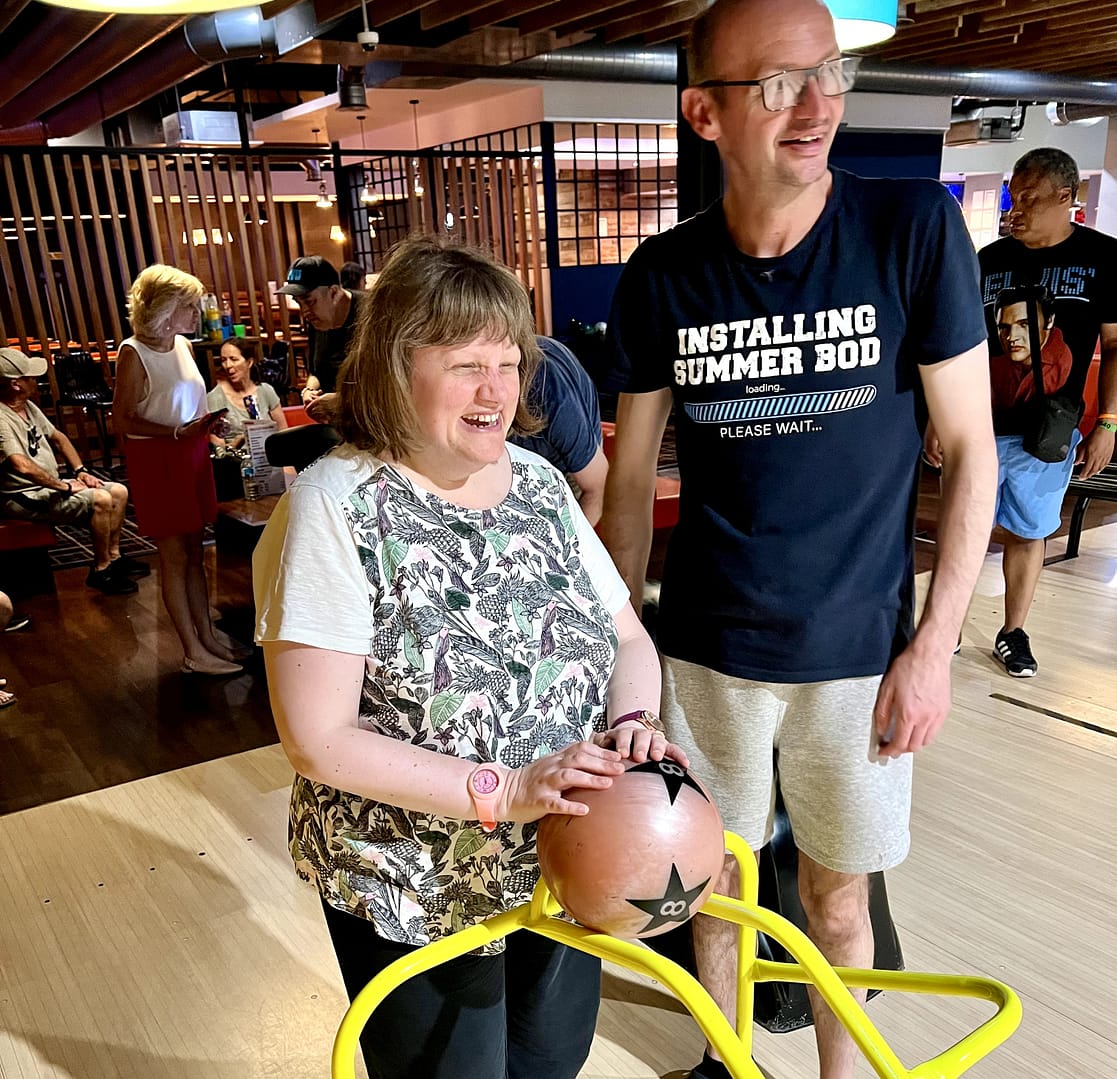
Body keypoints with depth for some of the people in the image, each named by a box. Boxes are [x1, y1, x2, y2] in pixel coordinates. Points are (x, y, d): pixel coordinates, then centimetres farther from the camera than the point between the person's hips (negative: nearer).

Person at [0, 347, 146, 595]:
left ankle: (113, 557, 13)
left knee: (119, 492, 3)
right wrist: (65, 486, -24)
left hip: (51, 486, 10)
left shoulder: (28, 406, 9)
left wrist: (80, 470, 7)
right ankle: (101, 571, -11)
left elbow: (58, 437, 20)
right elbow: (22, 466, -34)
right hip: (25, 498, -10)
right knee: (100, 500, -25)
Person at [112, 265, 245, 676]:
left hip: (192, 455, 7)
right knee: (175, 556, 1)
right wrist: (178, 432, -24)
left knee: (195, 551, 12)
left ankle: (207, 635, 21)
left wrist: (207, 423, 3)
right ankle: (194, 653, 8)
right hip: (156, 459, -7)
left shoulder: (183, 345, 8)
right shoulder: (134, 353, -13)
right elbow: (122, 419, -15)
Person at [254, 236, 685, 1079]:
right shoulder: (337, 506, -19)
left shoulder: (539, 482, -2)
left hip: (562, 871, 6)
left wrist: (633, 722, -17)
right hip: (413, 896, -5)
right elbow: (320, 740, -22)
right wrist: (504, 790, -27)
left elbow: (628, 635, 4)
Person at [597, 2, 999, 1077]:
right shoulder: (661, 276, -6)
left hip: (861, 647, -1)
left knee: (835, 892, 15)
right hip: (709, 648, 2)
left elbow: (968, 446, -6)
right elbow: (631, 472, 3)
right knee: (714, 869, 19)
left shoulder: (914, 226, -10)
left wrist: (933, 645, -8)